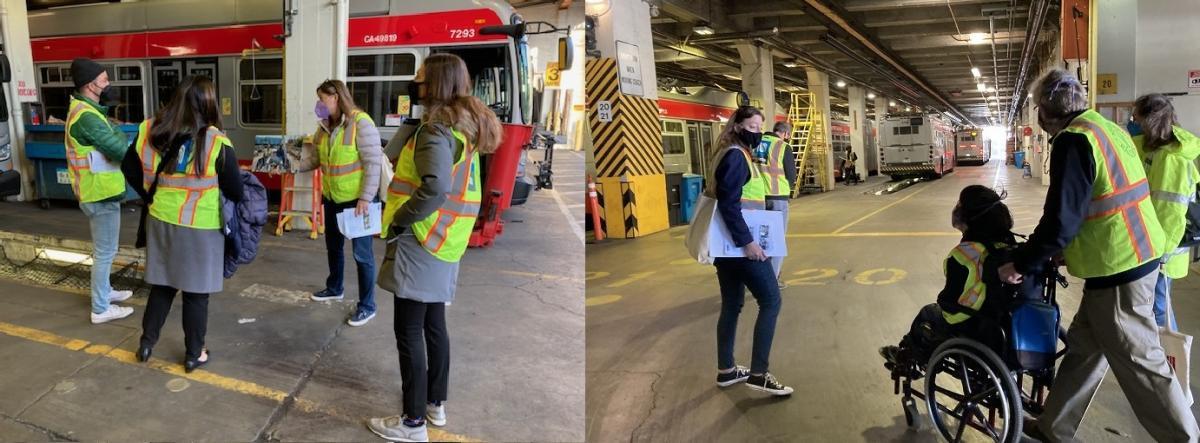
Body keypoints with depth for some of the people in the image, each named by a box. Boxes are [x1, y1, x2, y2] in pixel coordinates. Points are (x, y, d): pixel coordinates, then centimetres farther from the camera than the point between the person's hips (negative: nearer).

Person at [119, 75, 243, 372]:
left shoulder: (152, 131, -4)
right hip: (200, 227, -5)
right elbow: (235, 192, -10)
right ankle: (194, 354, 19)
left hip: (161, 220, 5)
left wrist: (150, 197, 19)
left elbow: (129, 169, 10)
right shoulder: (216, 143, -18)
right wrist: (233, 211, 11)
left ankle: (147, 342, 32)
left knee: (161, 284, 21)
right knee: (196, 292, 8)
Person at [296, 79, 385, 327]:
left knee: (361, 252, -1)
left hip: (357, 199, -8)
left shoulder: (360, 122, -19)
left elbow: (373, 163, -21)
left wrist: (365, 199, -23)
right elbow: (316, 158, 11)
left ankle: (367, 306, 9)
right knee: (333, 246, 23)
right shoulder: (324, 125, 5)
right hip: (332, 197, 8)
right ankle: (334, 288, 44)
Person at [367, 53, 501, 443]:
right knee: (433, 324, 20)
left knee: (409, 331, 0)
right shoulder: (465, 124, 12)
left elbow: (435, 187, -30)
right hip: (445, 242, 10)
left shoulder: (436, 129, -17)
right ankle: (435, 403, 33)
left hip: (421, 243, -10)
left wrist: (398, 221, -20)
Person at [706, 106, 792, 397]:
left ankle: (726, 371, 21)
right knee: (771, 300, -5)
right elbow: (728, 203, -23)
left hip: (729, 243, 10)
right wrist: (747, 241, -26)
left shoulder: (735, 154, 17)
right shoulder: (735, 155, -14)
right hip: (741, 244, -10)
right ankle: (758, 374, -4)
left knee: (732, 305, 14)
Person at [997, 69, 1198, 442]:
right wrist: (1069, 251, 25)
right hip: (1137, 256, 10)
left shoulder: (1073, 140, -18)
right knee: (1083, 347, 17)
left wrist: (1019, 264, -11)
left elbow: (1061, 220, -22)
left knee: (1140, 364, 1)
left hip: (1117, 269, -10)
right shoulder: (1107, 128, 12)